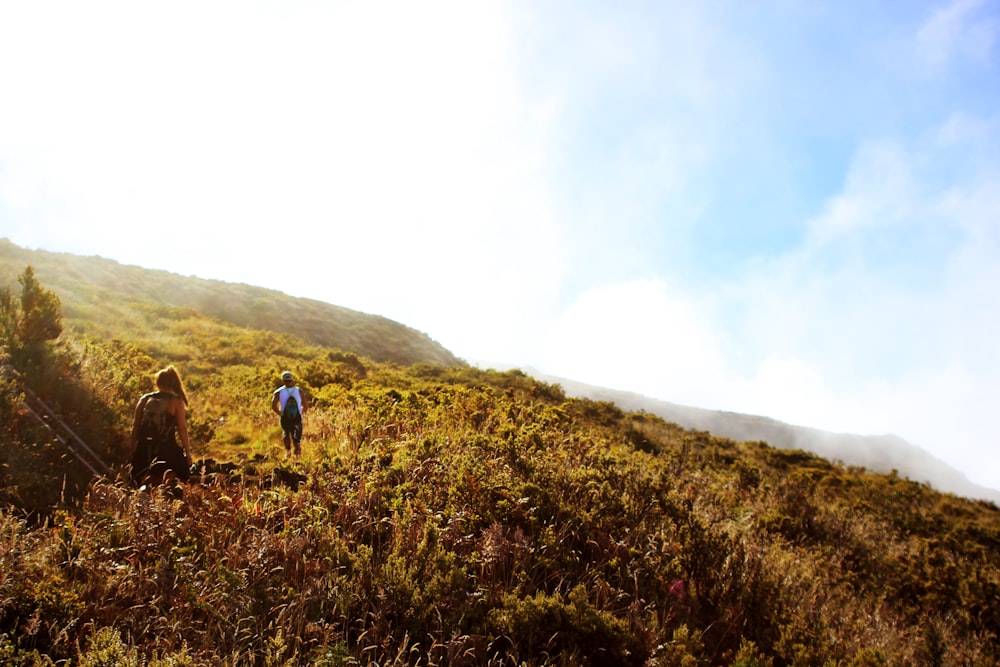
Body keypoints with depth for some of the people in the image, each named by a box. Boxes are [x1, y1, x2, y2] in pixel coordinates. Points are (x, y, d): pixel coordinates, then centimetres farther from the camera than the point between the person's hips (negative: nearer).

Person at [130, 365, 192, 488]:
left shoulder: (145, 399, 9)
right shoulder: (175, 401, -1)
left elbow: (135, 427, 9)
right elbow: (182, 429, -5)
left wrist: (133, 451, 16)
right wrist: (188, 452, 1)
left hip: (144, 449, 3)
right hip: (167, 449, -3)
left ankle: (147, 479, -15)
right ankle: (169, 478, -24)